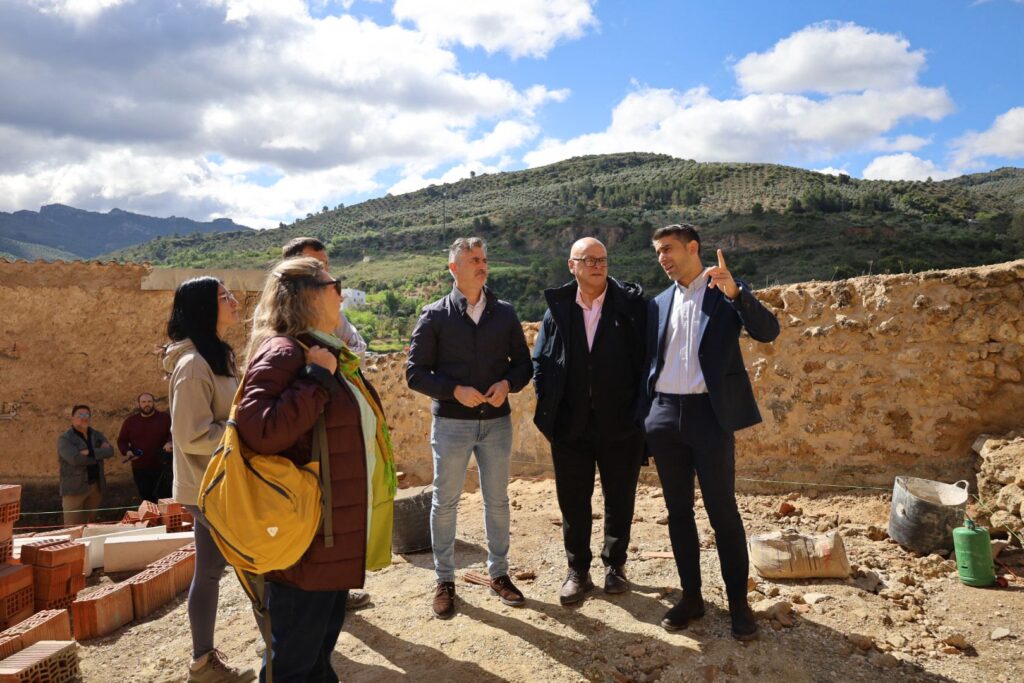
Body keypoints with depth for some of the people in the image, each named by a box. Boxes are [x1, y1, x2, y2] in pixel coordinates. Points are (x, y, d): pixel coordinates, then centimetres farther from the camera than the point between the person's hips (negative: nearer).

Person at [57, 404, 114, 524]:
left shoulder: (97, 435, 12)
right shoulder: (64, 439, -4)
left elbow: (109, 451, -5)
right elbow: (76, 459, -20)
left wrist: (90, 452, -19)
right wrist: (98, 453, -9)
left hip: (96, 486, 5)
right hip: (75, 487, -5)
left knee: (89, 524, 13)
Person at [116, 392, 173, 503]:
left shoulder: (165, 418, 1)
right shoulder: (130, 421, 8)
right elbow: (122, 441, 13)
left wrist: (170, 443, -21)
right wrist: (127, 451, -7)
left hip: (162, 468, -2)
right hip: (140, 469, 2)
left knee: (165, 498, -3)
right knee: (147, 500, 6)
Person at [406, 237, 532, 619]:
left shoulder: (504, 313, 5)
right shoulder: (435, 316, -4)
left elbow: (523, 362, 9)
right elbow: (415, 372, -5)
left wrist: (508, 384, -12)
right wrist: (456, 390, -18)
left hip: (497, 420, 3)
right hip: (451, 422, -2)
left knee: (497, 500, 12)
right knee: (445, 502, 6)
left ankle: (498, 573, 28)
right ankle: (444, 581, 21)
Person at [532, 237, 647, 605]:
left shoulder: (632, 303, -5)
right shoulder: (557, 307, 0)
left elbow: (646, 357, -3)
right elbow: (541, 362, 6)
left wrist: (639, 409, -7)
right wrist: (549, 409, -2)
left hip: (620, 425, -1)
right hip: (570, 426, 1)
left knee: (619, 500, 13)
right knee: (573, 502, 10)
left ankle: (615, 565, 33)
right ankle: (578, 571, 27)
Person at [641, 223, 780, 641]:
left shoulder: (727, 292, 1)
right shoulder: (659, 303, 13)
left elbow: (768, 331, -13)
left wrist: (734, 293, -28)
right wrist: (644, 420, 10)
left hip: (709, 414, -4)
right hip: (665, 415, 5)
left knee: (723, 511, 0)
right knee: (678, 511, 10)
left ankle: (738, 602, 14)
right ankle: (691, 596, 22)